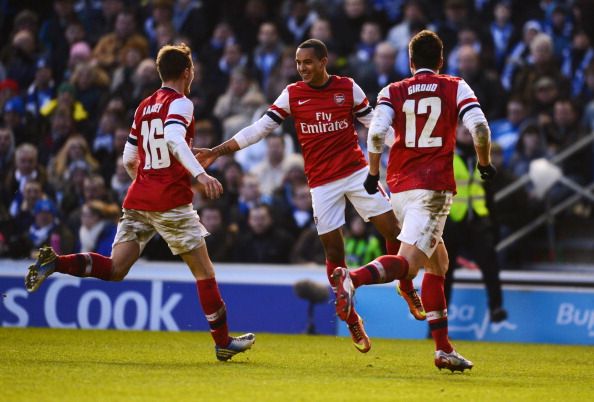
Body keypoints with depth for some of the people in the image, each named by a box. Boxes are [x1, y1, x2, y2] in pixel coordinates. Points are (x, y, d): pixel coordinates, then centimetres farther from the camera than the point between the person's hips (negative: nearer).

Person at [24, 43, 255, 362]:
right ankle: (223, 342, 6)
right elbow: (174, 139, -24)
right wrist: (199, 173, -36)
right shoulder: (180, 103, -4)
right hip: (171, 202, -6)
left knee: (115, 270, 2)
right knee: (203, 270, 3)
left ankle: (54, 262, -17)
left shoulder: (144, 107, 18)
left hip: (137, 200, 7)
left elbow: (129, 159, 21)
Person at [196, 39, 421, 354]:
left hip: (357, 171, 0)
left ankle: (408, 290, 18)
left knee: (392, 230, -7)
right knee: (333, 251, -2)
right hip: (322, 182, 0)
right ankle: (352, 321, 11)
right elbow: (259, 129, 0)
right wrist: (216, 152, -5)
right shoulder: (292, 94, 0)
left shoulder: (348, 88, -1)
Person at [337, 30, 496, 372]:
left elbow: (376, 132, -8)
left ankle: (444, 348, 14)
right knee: (408, 263, -13)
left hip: (399, 187, 4)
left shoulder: (393, 92, 9)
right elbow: (480, 128, -8)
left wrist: (374, 173, 4)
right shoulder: (456, 88, 5)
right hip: (434, 186, -4)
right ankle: (353, 278, -43)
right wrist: (485, 163, 9)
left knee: (438, 262, 17)